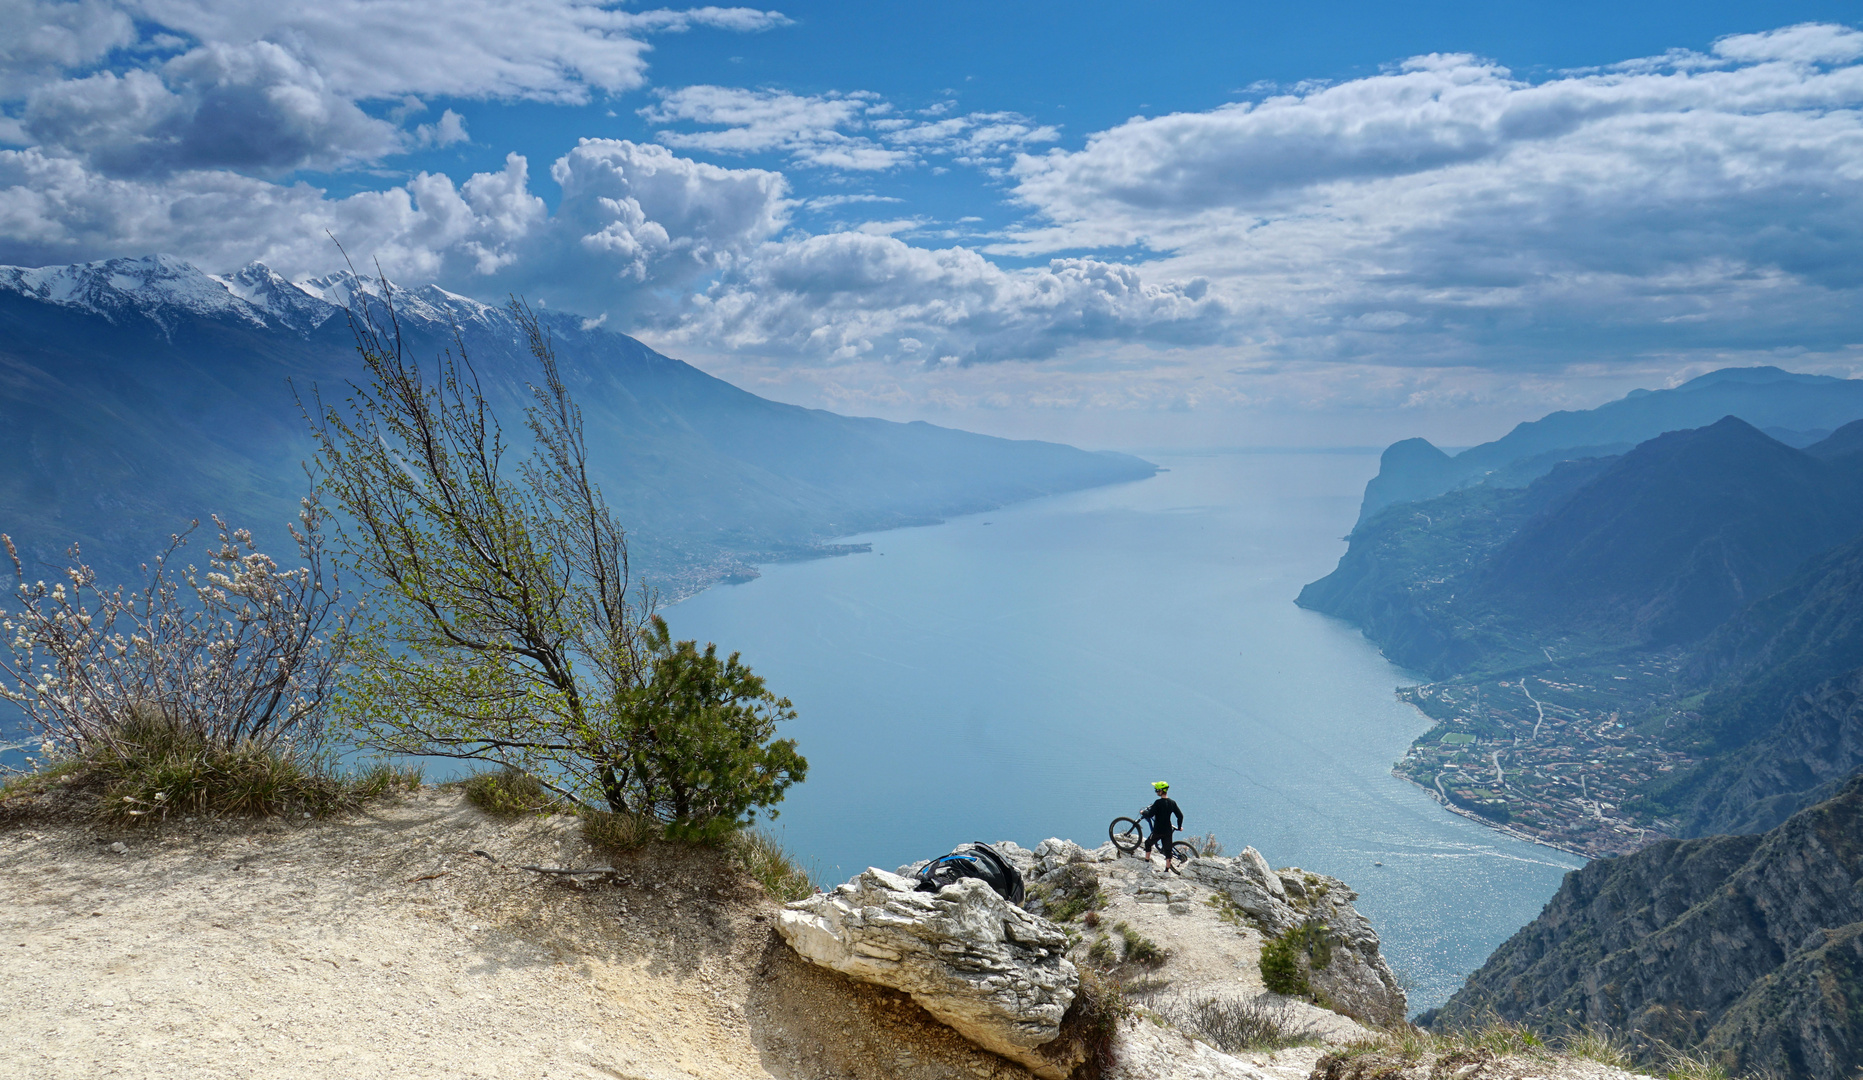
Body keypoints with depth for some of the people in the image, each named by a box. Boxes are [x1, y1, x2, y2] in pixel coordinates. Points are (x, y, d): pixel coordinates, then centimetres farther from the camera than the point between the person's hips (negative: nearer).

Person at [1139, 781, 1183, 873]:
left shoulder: (1158, 803, -17)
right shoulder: (1172, 802, 2)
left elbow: (1150, 815, -19)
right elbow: (1180, 815, 7)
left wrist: (1143, 812, 2)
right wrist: (1179, 827, 21)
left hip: (1158, 830, -5)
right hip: (1168, 830, 5)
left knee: (1148, 843, 17)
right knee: (1168, 849, 8)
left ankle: (1146, 861, 19)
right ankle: (1167, 869, 7)